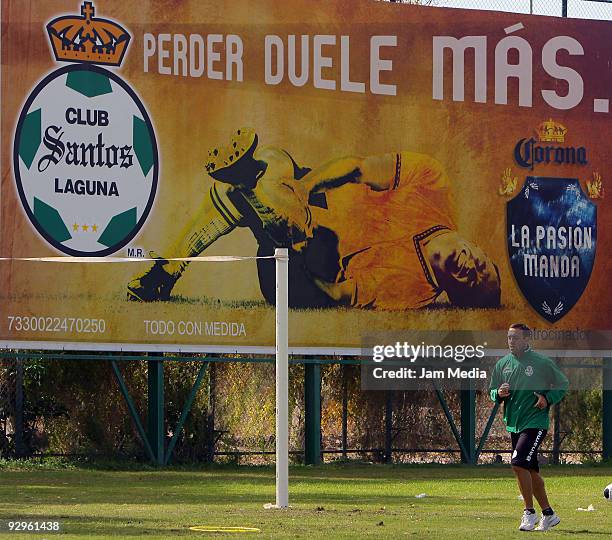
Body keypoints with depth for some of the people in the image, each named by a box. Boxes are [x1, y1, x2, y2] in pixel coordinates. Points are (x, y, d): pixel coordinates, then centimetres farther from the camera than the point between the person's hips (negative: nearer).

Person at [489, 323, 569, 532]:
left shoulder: (542, 363, -7)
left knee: (519, 464, -20)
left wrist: (547, 399, -11)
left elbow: (563, 384, 4)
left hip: (536, 422, -6)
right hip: (513, 424, 6)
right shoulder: (503, 364, 7)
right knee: (531, 470, 11)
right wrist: (499, 394, -7)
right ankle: (548, 514, 24)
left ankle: (529, 512, -9)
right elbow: (493, 392, 15)